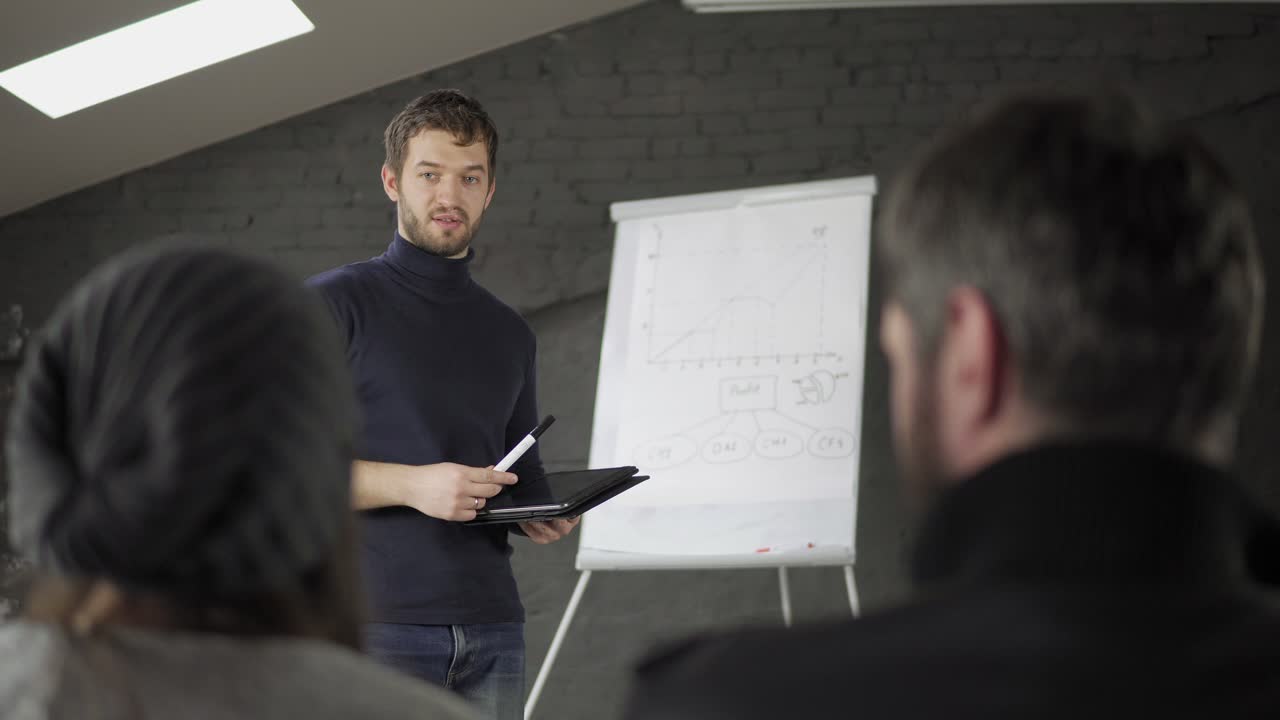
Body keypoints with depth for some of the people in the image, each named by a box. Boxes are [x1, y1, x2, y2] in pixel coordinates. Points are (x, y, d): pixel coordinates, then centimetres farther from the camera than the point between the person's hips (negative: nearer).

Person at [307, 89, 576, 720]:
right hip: (376, 623, -5)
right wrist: (411, 484, -17)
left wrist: (544, 515, 4)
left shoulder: (509, 333, 19)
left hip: (491, 626, 5)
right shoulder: (333, 304, 1)